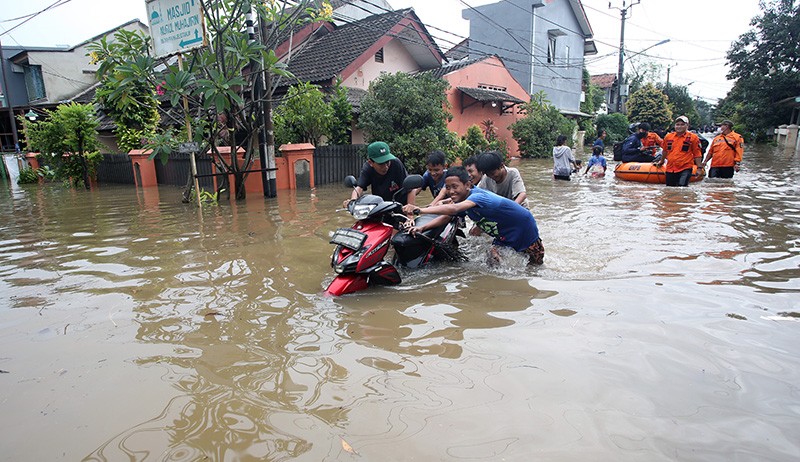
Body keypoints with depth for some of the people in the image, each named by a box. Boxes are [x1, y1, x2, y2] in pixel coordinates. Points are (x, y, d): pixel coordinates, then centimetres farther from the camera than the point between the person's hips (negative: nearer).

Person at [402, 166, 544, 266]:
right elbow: (445, 217, -9)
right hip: (503, 237, 7)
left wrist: (419, 210, -60)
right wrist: (422, 227, -24)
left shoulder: (477, 196, -36)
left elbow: (454, 209, -52)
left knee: (536, 264, 8)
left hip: (524, 230, -7)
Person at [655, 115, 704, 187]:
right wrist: (662, 161, 35)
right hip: (670, 169, 4)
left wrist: (699, 167, -3)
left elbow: (697, 154, 1)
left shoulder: (693, 137, -1)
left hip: (685, 169, -4)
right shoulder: (668, 136, 8)